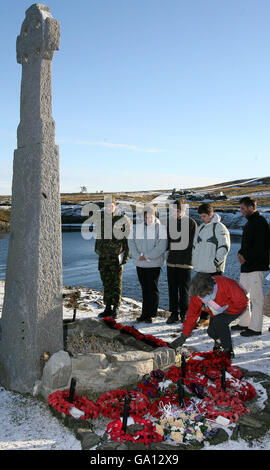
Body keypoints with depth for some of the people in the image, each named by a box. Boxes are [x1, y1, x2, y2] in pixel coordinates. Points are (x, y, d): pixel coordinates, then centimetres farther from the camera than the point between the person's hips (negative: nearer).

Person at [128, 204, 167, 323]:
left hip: (154, 263, -4)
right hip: (140, 264, 4)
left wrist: (147, 256, -15)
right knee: (144, 289, 11)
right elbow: (131, 242, 3)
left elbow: (162, 246, -13)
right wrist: (138, 256, -11)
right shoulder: (137, 227, 8)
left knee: (152, 289, -1)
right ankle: (145, 313, 20)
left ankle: (150, 314, 9)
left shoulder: (161, 228, -5)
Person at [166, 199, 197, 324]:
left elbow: (192, 243, -4)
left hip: (185, 262, -4)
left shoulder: (191, 223, -3)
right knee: (172, 288, 8)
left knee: (183, 289, 3)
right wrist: (168, 249, 3)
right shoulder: (169, 221, 8)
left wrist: (189, 259, -10)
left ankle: (184, 314, 16)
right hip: (171, 261, 4)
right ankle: (174, 313, 18)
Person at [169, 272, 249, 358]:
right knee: (212, 331, -12)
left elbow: (241, 301, -25)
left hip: (236, 307, -5)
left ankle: (228, 351, -9)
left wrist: (225, 311, -24)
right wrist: (184, 336, -14)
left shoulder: (226, 285, -39)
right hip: (218, 312, 5)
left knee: (219, 322, -28)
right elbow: (192, 313, -13)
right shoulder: (196, 293, -23)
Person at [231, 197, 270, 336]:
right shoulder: (249, 222, 17)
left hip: (256, 266, -10)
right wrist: (241, 253, 7)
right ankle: (244, 323, 26)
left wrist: (246, 258, -14)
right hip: (246, 266, 10)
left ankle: (255, 328, 3)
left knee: (256, 296, -4)